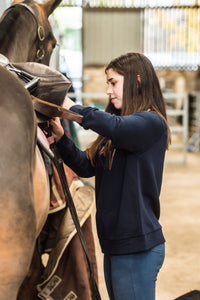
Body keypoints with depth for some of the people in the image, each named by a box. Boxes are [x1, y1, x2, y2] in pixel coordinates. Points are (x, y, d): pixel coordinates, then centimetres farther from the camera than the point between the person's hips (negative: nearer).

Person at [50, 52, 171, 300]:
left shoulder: (152, 122, -13)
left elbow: (116, 127, -33)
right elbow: (87, 166, 12)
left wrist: (73, 108, -20)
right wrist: (61, 138, -2)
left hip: (137, 247, -9)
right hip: (115, 243, 9)